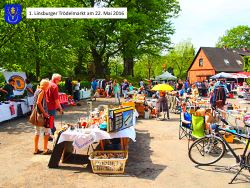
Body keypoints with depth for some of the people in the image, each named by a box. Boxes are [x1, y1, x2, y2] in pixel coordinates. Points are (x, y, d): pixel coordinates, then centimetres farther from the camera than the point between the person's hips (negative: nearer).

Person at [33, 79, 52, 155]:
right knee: (47, 131, 1)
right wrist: (44, 113, -20)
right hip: (41, 114, -9)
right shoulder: (42, 91, -13)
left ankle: (36, 149, 20)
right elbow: (38, 103, -21)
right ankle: (45, 149, 5)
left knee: (37, 132, 13)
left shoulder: (37, 90, 14)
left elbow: (37, 102, 16)